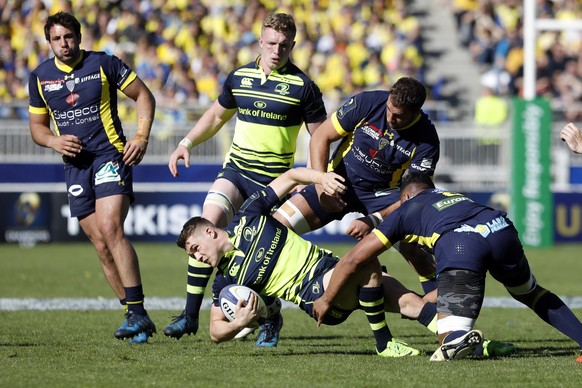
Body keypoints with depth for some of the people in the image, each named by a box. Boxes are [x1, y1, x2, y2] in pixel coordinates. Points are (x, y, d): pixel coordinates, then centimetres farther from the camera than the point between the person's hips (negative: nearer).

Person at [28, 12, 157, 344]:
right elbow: (37, 126, 18)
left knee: (111, 229, -22)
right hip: (75, 164, 5)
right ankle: (138, 320, 8)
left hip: (110, 155, -5)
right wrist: (54, 142, -4)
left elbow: (144, 95, 4)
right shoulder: (40, 77, 8)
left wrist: (142, 136, -9)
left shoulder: (103, 64, -3)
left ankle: (137, 313, -23)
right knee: (101, 244, 1)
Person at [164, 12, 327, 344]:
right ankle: (191, 314, -16)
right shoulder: (239, 77, 6)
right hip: (236, 169, 3)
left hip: (275, 180, -3)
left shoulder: (303, 86, -5)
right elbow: (217, 116, 23)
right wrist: (186, 144, 12)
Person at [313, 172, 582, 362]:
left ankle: (460, 339, -38)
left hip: (458, 245, -4)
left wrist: (326, 299, 45)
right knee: (533, 295, 31)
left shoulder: (405, 211, 32)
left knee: (450, 337, -3)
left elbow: (352, 260, 33)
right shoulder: (454, 195, 43)